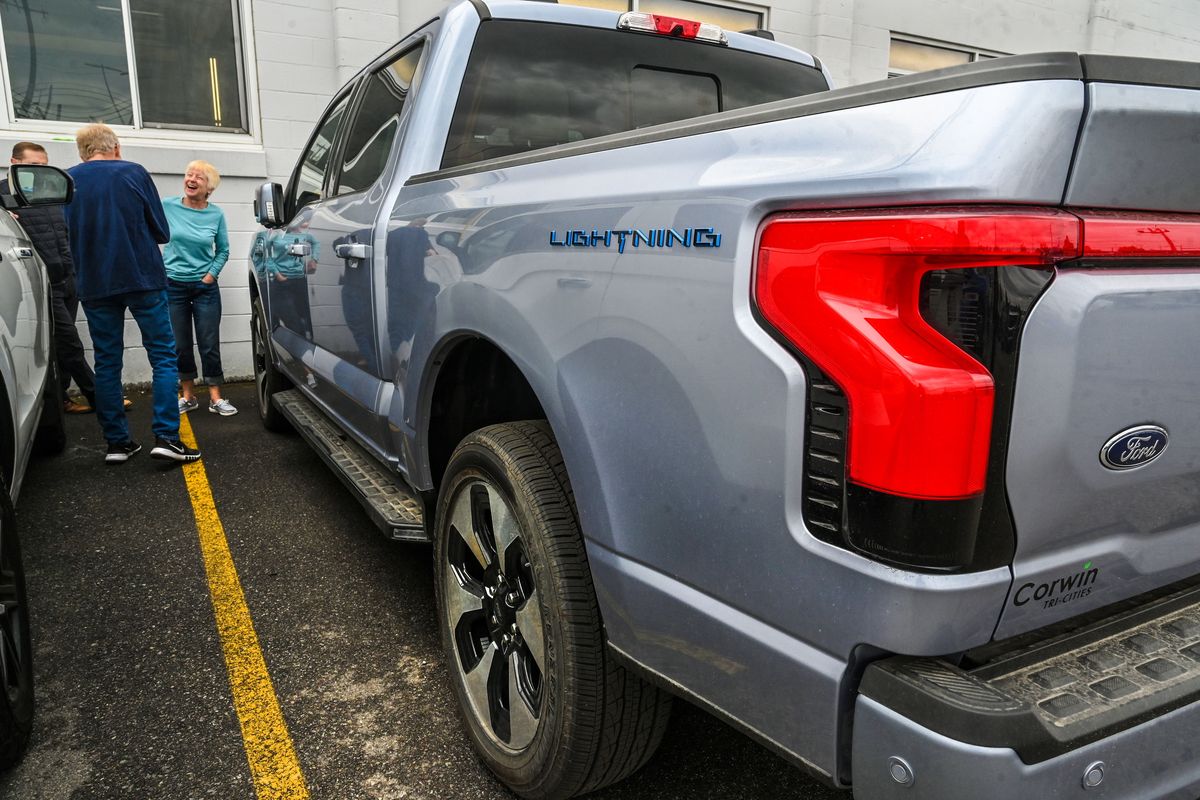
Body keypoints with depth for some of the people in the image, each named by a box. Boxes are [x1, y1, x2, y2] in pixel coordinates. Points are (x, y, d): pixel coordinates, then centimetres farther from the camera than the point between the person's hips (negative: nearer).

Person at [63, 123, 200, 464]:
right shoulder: (134, 173, 0)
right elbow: (162, 231, 1)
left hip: (94, 285, 3)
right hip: (143, 279, -3)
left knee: (107, 362, 9)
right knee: (163, 356, 2)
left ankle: (117, 442, 11)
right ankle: (166, 436, -8)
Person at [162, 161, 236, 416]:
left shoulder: (216, 214, -2)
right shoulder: (167, 206, -4)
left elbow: (223, 250, 9)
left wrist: (212, 274, -1)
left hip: (205, 287, 0)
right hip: (173, 285, 1)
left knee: (210, 345, 0)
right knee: (180, 345, 7)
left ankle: (216, 398, 8)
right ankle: (188, 396, 20)